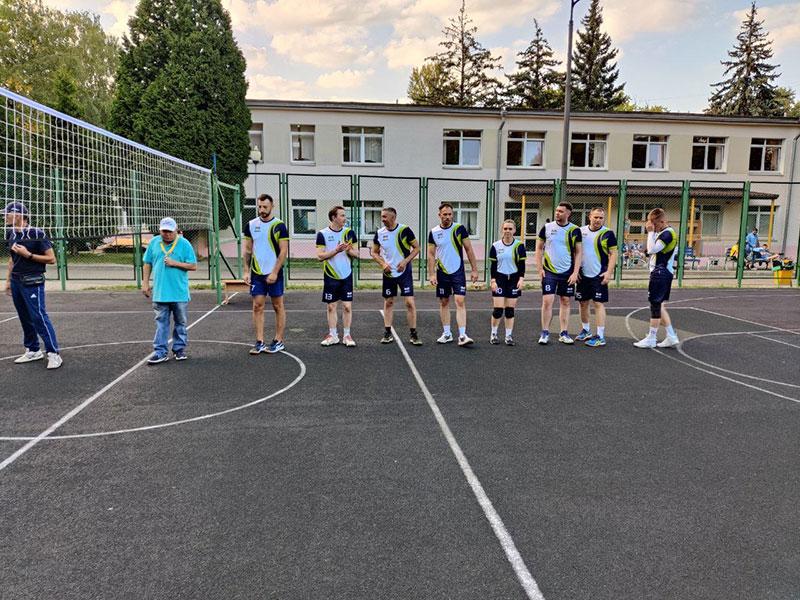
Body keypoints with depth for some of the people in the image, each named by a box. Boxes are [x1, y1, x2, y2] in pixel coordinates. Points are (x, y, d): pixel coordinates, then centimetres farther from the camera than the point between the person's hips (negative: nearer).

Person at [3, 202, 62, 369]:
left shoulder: (37, 234, -12)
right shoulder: (10, 234, 9)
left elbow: (51, 259, -12)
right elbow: (12, 259, 20)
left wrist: (28, 255, -19)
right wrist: (8, 280, 17)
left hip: (32, 282, -7)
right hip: (16, 281, 7)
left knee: (38, 316, -11)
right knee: (24, 317, 12)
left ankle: (54, 354, -8)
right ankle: (33, 351, 23)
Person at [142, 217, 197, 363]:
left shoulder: (184, 244, -4)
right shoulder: (154, 242, 5)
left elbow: (193, 266, -6)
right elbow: (147, 263, 12)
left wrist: (175, 263, -15)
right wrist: (145, 283, 7)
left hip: (180, 293, -2)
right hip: (160, 292, 2)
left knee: (180, 322, 9)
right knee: (161, 322, 3)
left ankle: (179, 349, 21)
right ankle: (161, 351, 7)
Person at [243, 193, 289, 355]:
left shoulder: (279, 225, -6)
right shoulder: (250, 225, 6)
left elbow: (284, 251, -9)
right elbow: (247, 250, 10)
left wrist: (274, 272, -15)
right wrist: (247, 271, 2)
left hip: (274, 274, -3)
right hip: (256, 274, 3)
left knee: (278, 306, 5)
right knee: (258, 306, 2)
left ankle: (279, 341, 13)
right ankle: (259, 342, 8)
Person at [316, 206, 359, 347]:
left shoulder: (349, 232, 3)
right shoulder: (323, 234, -4)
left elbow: (356, 254, 5)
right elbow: (320, 256, -9)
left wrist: (349, 250, -16)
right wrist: (336, 250, -20)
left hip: (346, 276, 1)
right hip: (330, 276, -1)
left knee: (347, 306, 0)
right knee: (331, 306, 6)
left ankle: (347, 335, 11)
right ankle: (333, 335, 17)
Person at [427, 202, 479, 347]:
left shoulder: (459, 228, -3)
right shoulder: (433, 232, 1)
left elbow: (469, 249, 0)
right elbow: (431, 254, 4)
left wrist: (474, 270, -3)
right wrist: (432, 274, -4)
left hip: (458, 272, -2)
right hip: (442, 273, 2)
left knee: (460, 302, -10)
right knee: (444, 303, 9)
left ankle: (462, 335, -11)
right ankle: (447, 334, 20)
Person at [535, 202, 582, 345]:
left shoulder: (574, 230, 0)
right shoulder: (547, 227, 0)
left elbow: (578, 252, 2)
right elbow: (539, 248, 6)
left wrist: (575, 272, -6)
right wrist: (540, 268, -3)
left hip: (568, 273, 1)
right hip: (549, 272, -1)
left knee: (565, 302, 7)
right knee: (547, 301, -6)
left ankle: (564, 334, 15)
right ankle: (545, 333, 4)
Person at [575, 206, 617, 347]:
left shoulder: (607, 233, -6)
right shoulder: (581, 231, 6)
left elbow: (613, 254, -6)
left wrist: (609, 272, -15)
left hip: (599, 275, -5)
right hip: (583, 274, 5)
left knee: (598, 304, -6)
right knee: (583, 303, 13)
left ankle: (600, 337, -2)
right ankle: (586, 331, 30)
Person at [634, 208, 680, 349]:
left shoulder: (667, 233, -16)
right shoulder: (663, 233, 14)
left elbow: (651, 249, -25)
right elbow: (654, 250, 15)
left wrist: (651, 232, -18)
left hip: (661, 273, -10)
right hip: (661, 273, 10)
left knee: (655, 305, -2)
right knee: (659, 305, 13)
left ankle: (651, 339, 6)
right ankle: (671, 337, 18)